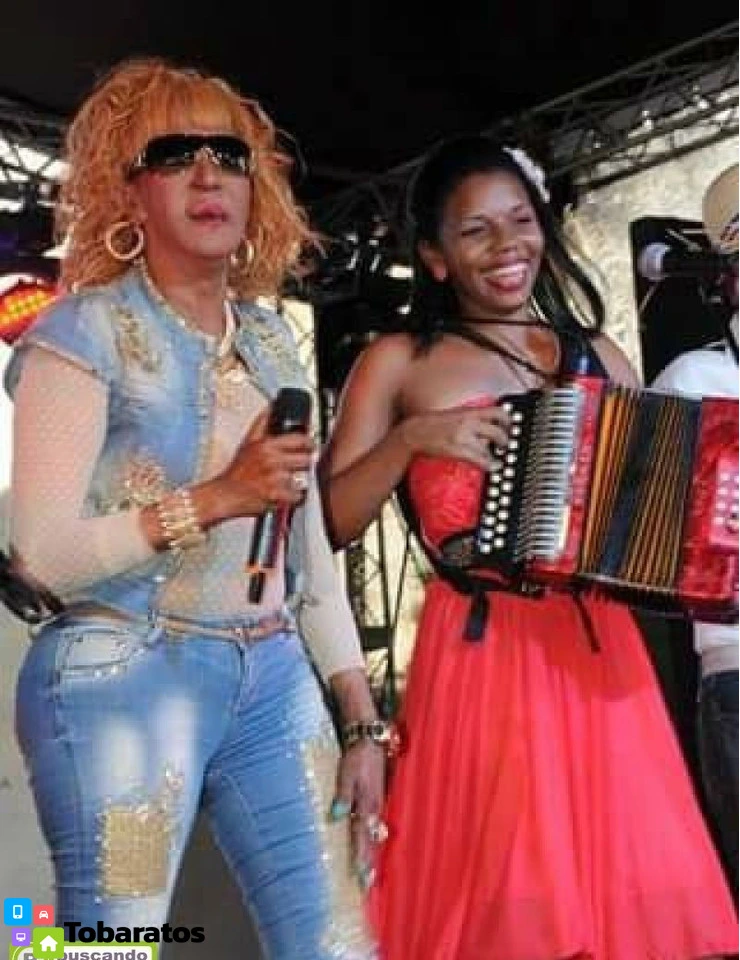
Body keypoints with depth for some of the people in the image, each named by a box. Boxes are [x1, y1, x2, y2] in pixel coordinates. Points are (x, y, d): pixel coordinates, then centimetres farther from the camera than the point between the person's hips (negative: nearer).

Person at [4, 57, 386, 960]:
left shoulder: (271, 338, 12)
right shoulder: (84, 330, -5)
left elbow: (311, 546, 13)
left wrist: (359, 721, 11)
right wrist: (215, 498, -21)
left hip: (276, 679, 6)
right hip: (124, 678, -5)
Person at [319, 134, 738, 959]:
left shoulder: (596, 356, 13)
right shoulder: (398, 362, 3)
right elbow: (326, 525, -3)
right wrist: (410, 438, -14)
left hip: (598, 651, 4)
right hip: (479, 655, -3)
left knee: (627, 879, 4)